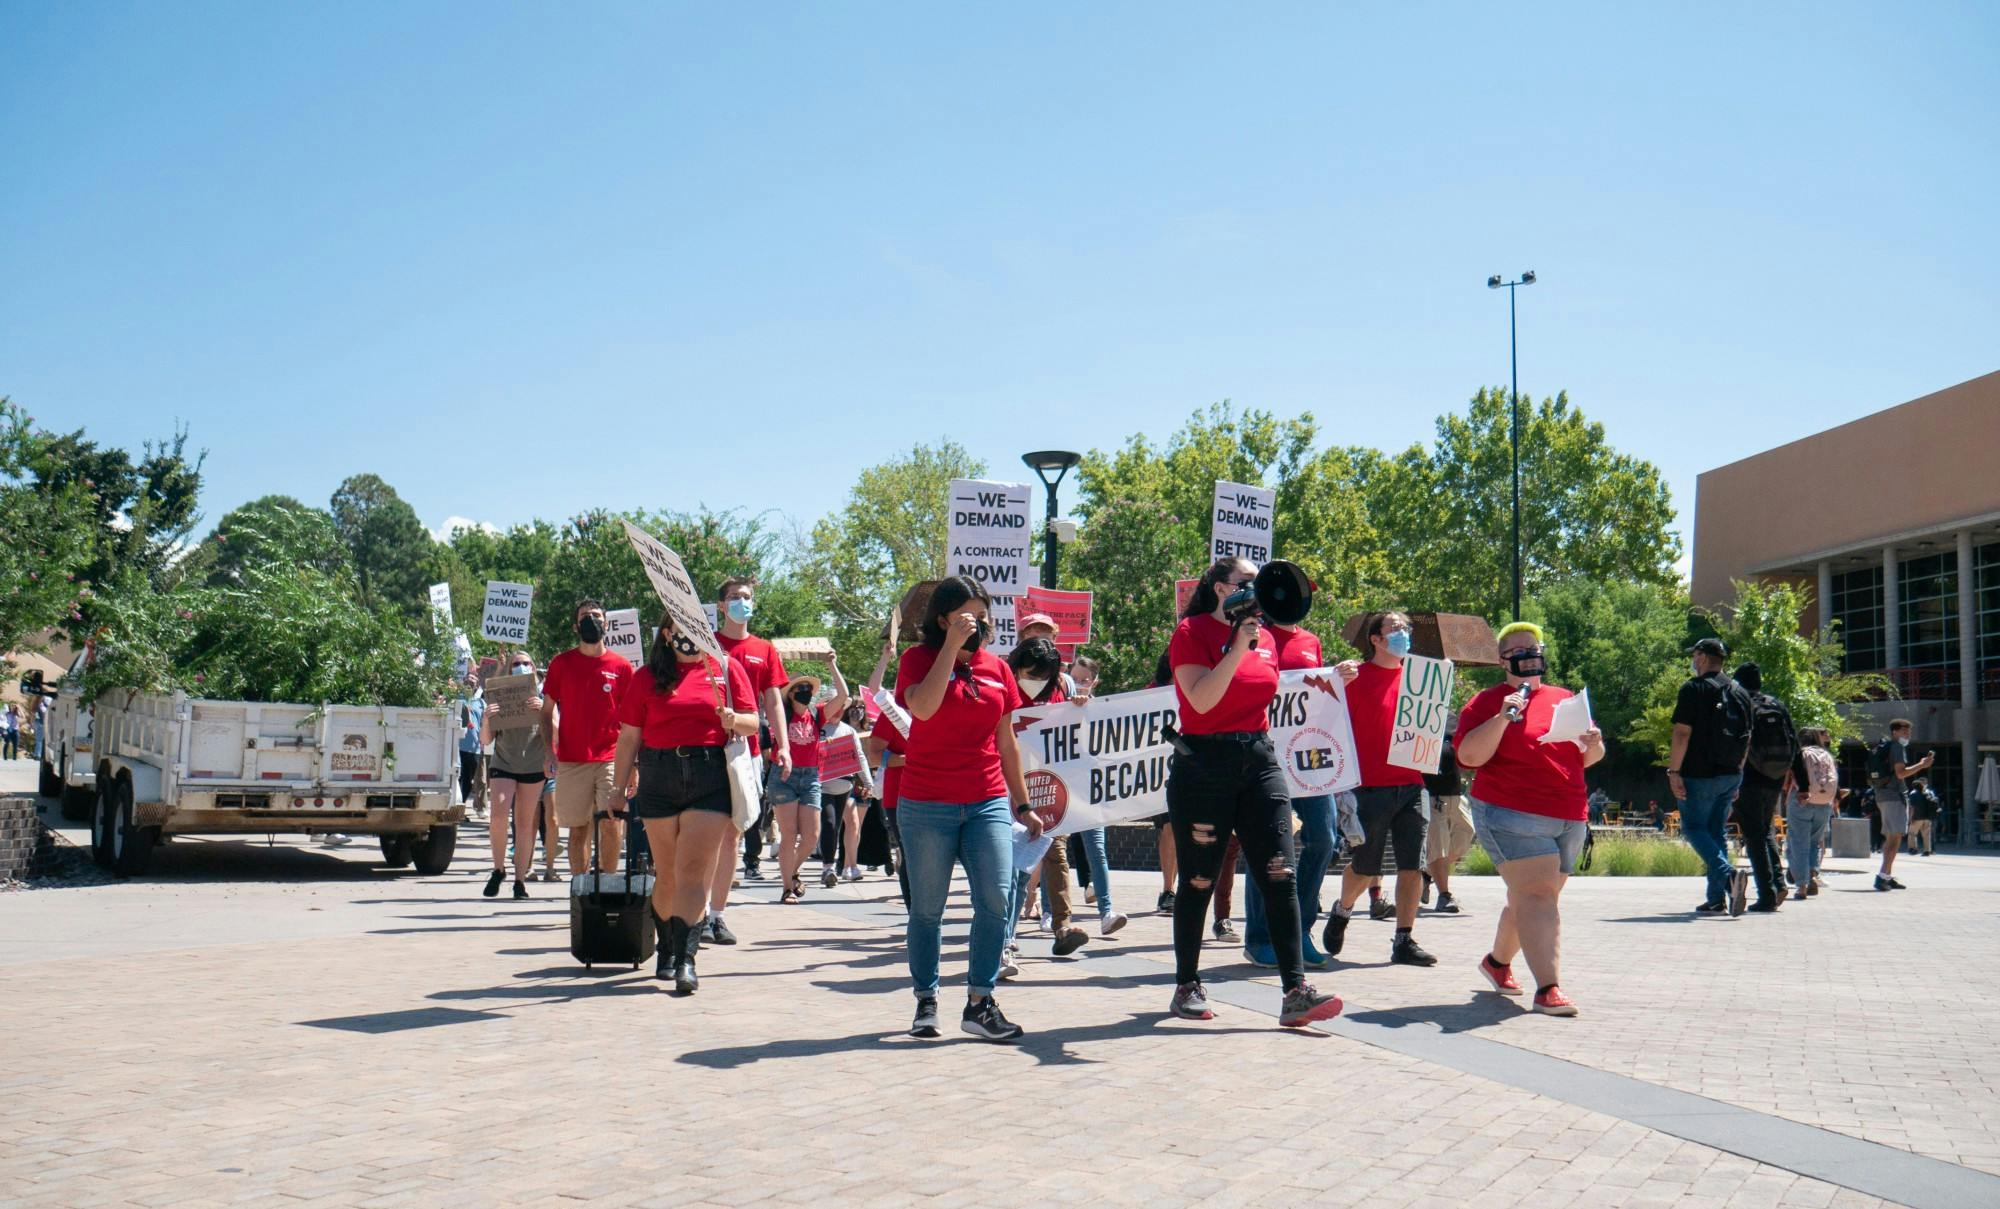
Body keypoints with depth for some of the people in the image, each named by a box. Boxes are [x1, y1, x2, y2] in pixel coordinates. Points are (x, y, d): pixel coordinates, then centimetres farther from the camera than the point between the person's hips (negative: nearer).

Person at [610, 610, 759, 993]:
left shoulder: (727, 668, 8)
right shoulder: (647, 678, 10)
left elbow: (752, 721, 9)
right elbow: (629, 736, 10)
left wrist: (733, 720, -13)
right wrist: (618, 788, 7)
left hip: (711, 777, -2)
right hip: (659, 778, 2)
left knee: (693, 871, -10)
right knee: (668, 874, 8)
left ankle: (686, 960, -13)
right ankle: (667, 950, 25)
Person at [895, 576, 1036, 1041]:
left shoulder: (996, 668, 10)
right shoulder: (918, 660, 0)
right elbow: (924, 707, -22)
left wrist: (1022, 804, 16)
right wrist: (952, 646, -18)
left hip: (988, 803, 3)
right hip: (926, 806, -3)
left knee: (996, 902, -8)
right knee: (927, 909, 4)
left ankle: (979, 1003, 1)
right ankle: (926, 1001, 17)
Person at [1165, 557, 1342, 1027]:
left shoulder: (1265, 637, 13)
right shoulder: (1192, 632, -5)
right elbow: (1201, 699, -18)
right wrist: (1238, 647, -21)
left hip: (1258, 759, 5)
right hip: (1203, 764, -5)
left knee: (1280, 874, -6)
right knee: (1199, 879, 4)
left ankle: (1295, 992, -8)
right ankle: (1186, 987, 18)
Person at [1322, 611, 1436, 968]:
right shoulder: (1358, 676, -2)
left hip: (1411, 784, 4)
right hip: (1372, 786, -4)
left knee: (1413, 866, -2)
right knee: (1365, 866, 7)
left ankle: (1404, 940, 4)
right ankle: (1342, 912, 35)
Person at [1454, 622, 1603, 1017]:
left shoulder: (1566, 700, 18)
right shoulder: (1487, 702, 2)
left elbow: (1588, 758, 22)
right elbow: (1469, 755, -11)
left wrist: (1594, 744, -1)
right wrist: (1503, 718, -21)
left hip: (1569, 819, 6)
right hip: (1513, 816, -6)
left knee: (1530, 897, 14)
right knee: (1536, 894, -17)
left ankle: (1498, 960, 37)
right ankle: (1548, 987, -23)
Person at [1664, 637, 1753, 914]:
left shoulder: (1693, 688, -9)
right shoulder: (1739, 692, 12)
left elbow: (1682, 733, -16)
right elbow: (1747, 738, 15)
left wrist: (1673, 771, -13)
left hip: (1700, 775, -7)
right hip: (1731, 776, 7)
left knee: (1693, 827, 2)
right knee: (1718, 831, 12)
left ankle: (1728, 874, -20)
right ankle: (1716, 898, 9)